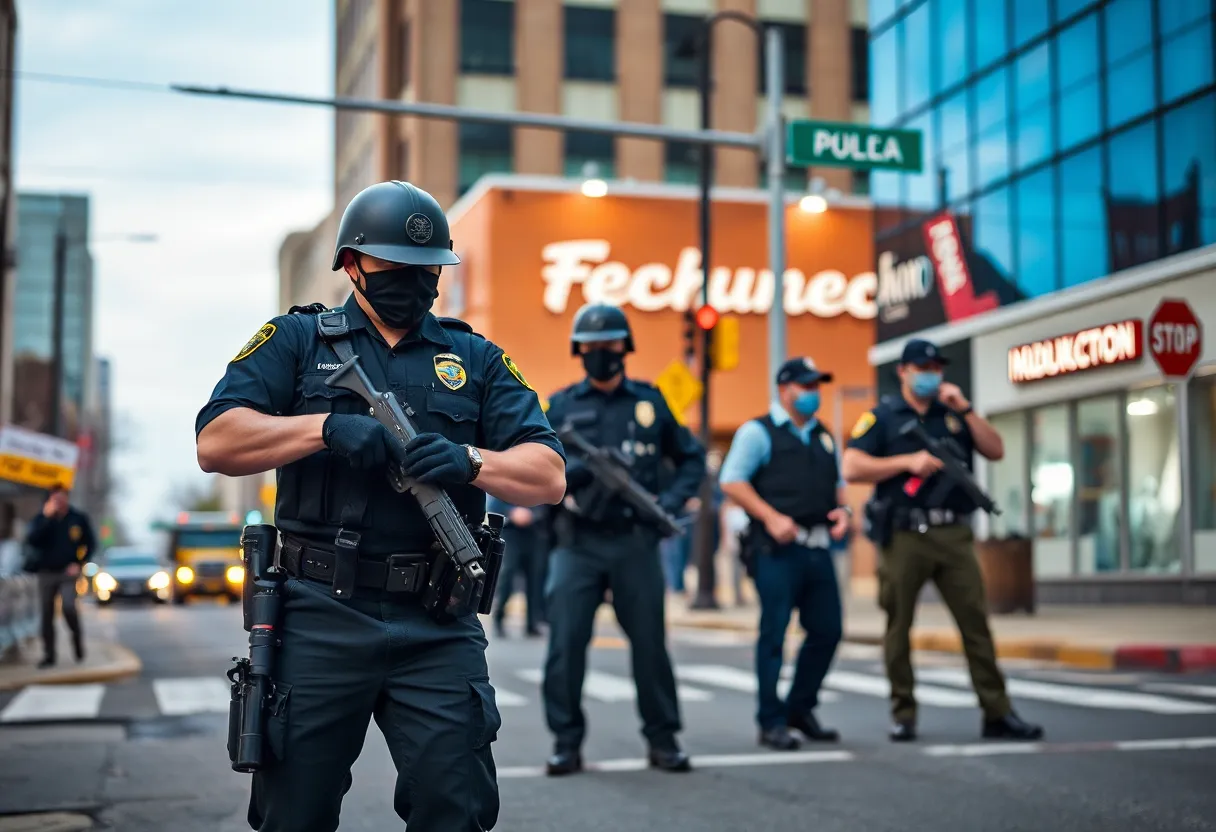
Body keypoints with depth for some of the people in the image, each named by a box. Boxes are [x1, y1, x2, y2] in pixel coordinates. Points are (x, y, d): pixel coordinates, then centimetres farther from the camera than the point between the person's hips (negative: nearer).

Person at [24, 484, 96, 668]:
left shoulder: (79, 518, -1)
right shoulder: (41, 518, 0)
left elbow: (90, 544, 6)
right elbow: (31, 540, -17)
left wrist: (79, 563, -6)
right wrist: (47, 517, -23)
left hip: (68, 572, -2)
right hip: (46, 573, 2)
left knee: (68, 606, -22)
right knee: (47, 615, 4)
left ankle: (77, 636, 6)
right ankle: (49, 655, 14)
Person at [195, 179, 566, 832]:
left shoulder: (476, 360, 13)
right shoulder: (297, 341, 9)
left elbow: (548, 477, 4)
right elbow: (216, 443, -3)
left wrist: (470, 460, -15)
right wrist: (326, 427, -15)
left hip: (437, 629, 1)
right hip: (322, 617, -1)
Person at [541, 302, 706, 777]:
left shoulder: (650, 402, 10)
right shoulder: (560, 406, 8)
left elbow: (692, 459, 15)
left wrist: (671, 501, -1)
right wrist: (569, 474, -15)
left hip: (636, 543, 0)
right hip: (577, 543, 0)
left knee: (650, 643, 4)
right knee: (565, 643, -5)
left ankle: (662, 738, 15)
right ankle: (566, 742, 5)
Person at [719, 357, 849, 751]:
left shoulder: (824, 437, 19)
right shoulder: (758, 432, -2)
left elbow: (837, 482, 28)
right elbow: (732, 482, -9)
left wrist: (841, 509, 6)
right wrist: (771, 517, -17)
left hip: (818, 548, 7)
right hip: (779, 548, -7)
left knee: (827, 630, 7)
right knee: (774, 634, -2)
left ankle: (801, 708, 23)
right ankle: (772, 722, 6)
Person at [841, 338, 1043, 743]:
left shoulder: (955, 414, 18)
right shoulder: (881, 417, 6)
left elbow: (995, 450, 8)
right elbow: (852, 468, -5)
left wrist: (965, 409, -1)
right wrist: (909, 461, -12)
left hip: (953, 537, 3)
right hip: (903, 537, -3)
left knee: (976, 622, 0)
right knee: (898, 627, 2)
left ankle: (997, 713, 3)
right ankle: (903, 715, 12)